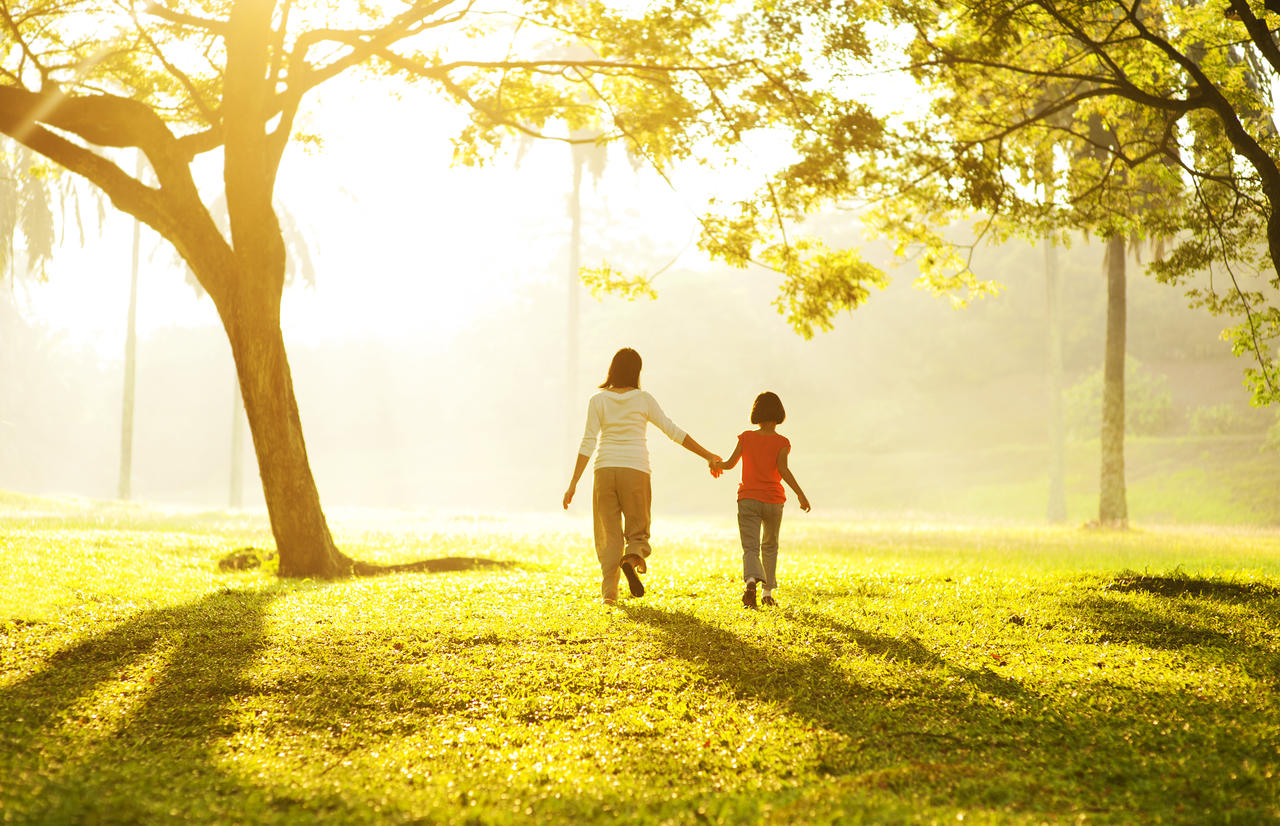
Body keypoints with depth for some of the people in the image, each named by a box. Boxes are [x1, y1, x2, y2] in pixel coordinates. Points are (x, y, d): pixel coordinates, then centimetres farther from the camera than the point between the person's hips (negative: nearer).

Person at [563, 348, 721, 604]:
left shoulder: (598, 401, 2)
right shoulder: (644, 400, 1)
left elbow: (588, 443, -4)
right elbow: (674, 432, 2)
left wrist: (573, 483, -4)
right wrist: (708, 455, 10)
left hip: (605, 470, 1)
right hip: (636, 470, -1)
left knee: (609, 533, 11)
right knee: (638, 531, 11)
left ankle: (609, 591, 0)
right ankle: (632, 558, -23)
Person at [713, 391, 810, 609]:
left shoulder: (746, 437, 1)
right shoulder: (781, 442, -3)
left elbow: (730, 463, 0)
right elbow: (783, 469, -16)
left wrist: (717, 465, 22)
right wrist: (800, 494, -14)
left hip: (748, 500, 0)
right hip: (773, 501, 0)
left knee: (750, 549, -7)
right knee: (770, 546, 22)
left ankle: (751, 580, -37)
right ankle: (769, 591, 20)